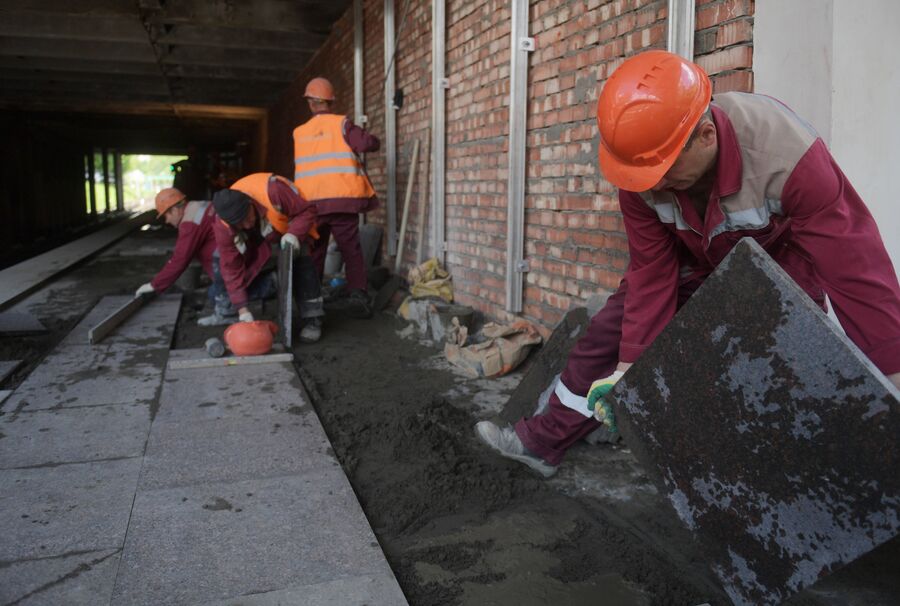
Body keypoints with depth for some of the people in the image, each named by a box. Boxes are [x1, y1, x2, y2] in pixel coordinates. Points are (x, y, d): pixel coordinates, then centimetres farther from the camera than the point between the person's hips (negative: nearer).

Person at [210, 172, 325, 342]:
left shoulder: (271, 191, -41)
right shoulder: (223, 227, -30)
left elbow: (307, 211, -29)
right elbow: (231, 268, -25)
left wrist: (294, 234, -48)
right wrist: (243, 310, -29)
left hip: (289, 230, -3)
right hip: (256, 244, 3)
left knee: (301, 260, -30)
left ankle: (311, 318, -21)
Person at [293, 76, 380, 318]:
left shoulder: (299, 133, 10)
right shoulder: (341, 124, -1)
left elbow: (304, 166, 13)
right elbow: (369, 143, -12)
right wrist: (371, 140, 9)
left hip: (311, 201, 3)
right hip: (342, 199, -3)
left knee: (313, 253, 13)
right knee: (352, 251, 4)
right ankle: (358, 297, -6)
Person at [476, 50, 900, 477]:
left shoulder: (788, 156, -40)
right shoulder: (643, 164, -26)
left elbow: (857, 271, -35)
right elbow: (652, 274, -19)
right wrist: (628, 365, -17)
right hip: (693, 264, 3)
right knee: (606, 334, 1)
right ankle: (542, 442, 16)